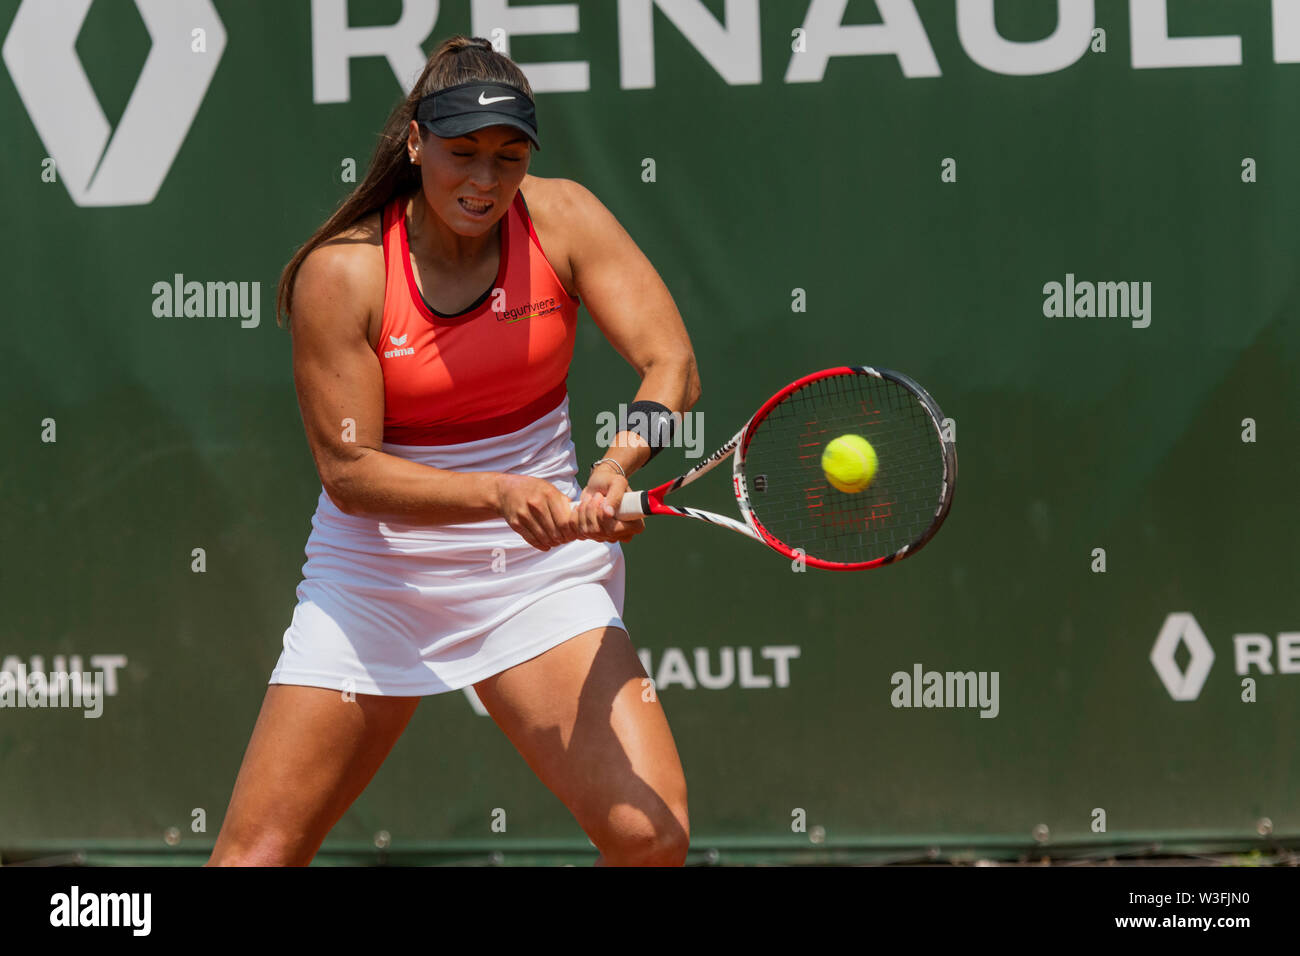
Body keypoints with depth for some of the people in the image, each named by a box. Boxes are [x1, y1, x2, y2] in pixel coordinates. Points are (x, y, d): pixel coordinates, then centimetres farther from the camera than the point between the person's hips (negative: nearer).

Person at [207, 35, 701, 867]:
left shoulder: (561, 219, -6)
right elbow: (348, 469, -14)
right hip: (375, 573, -1)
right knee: (256, 855, -6)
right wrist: (502, 494, -29)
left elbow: (672, 364, -13)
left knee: (652, 832, -18)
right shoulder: (341, 273, -12)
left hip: (542, 566, 1)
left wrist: (619, 464, -34)